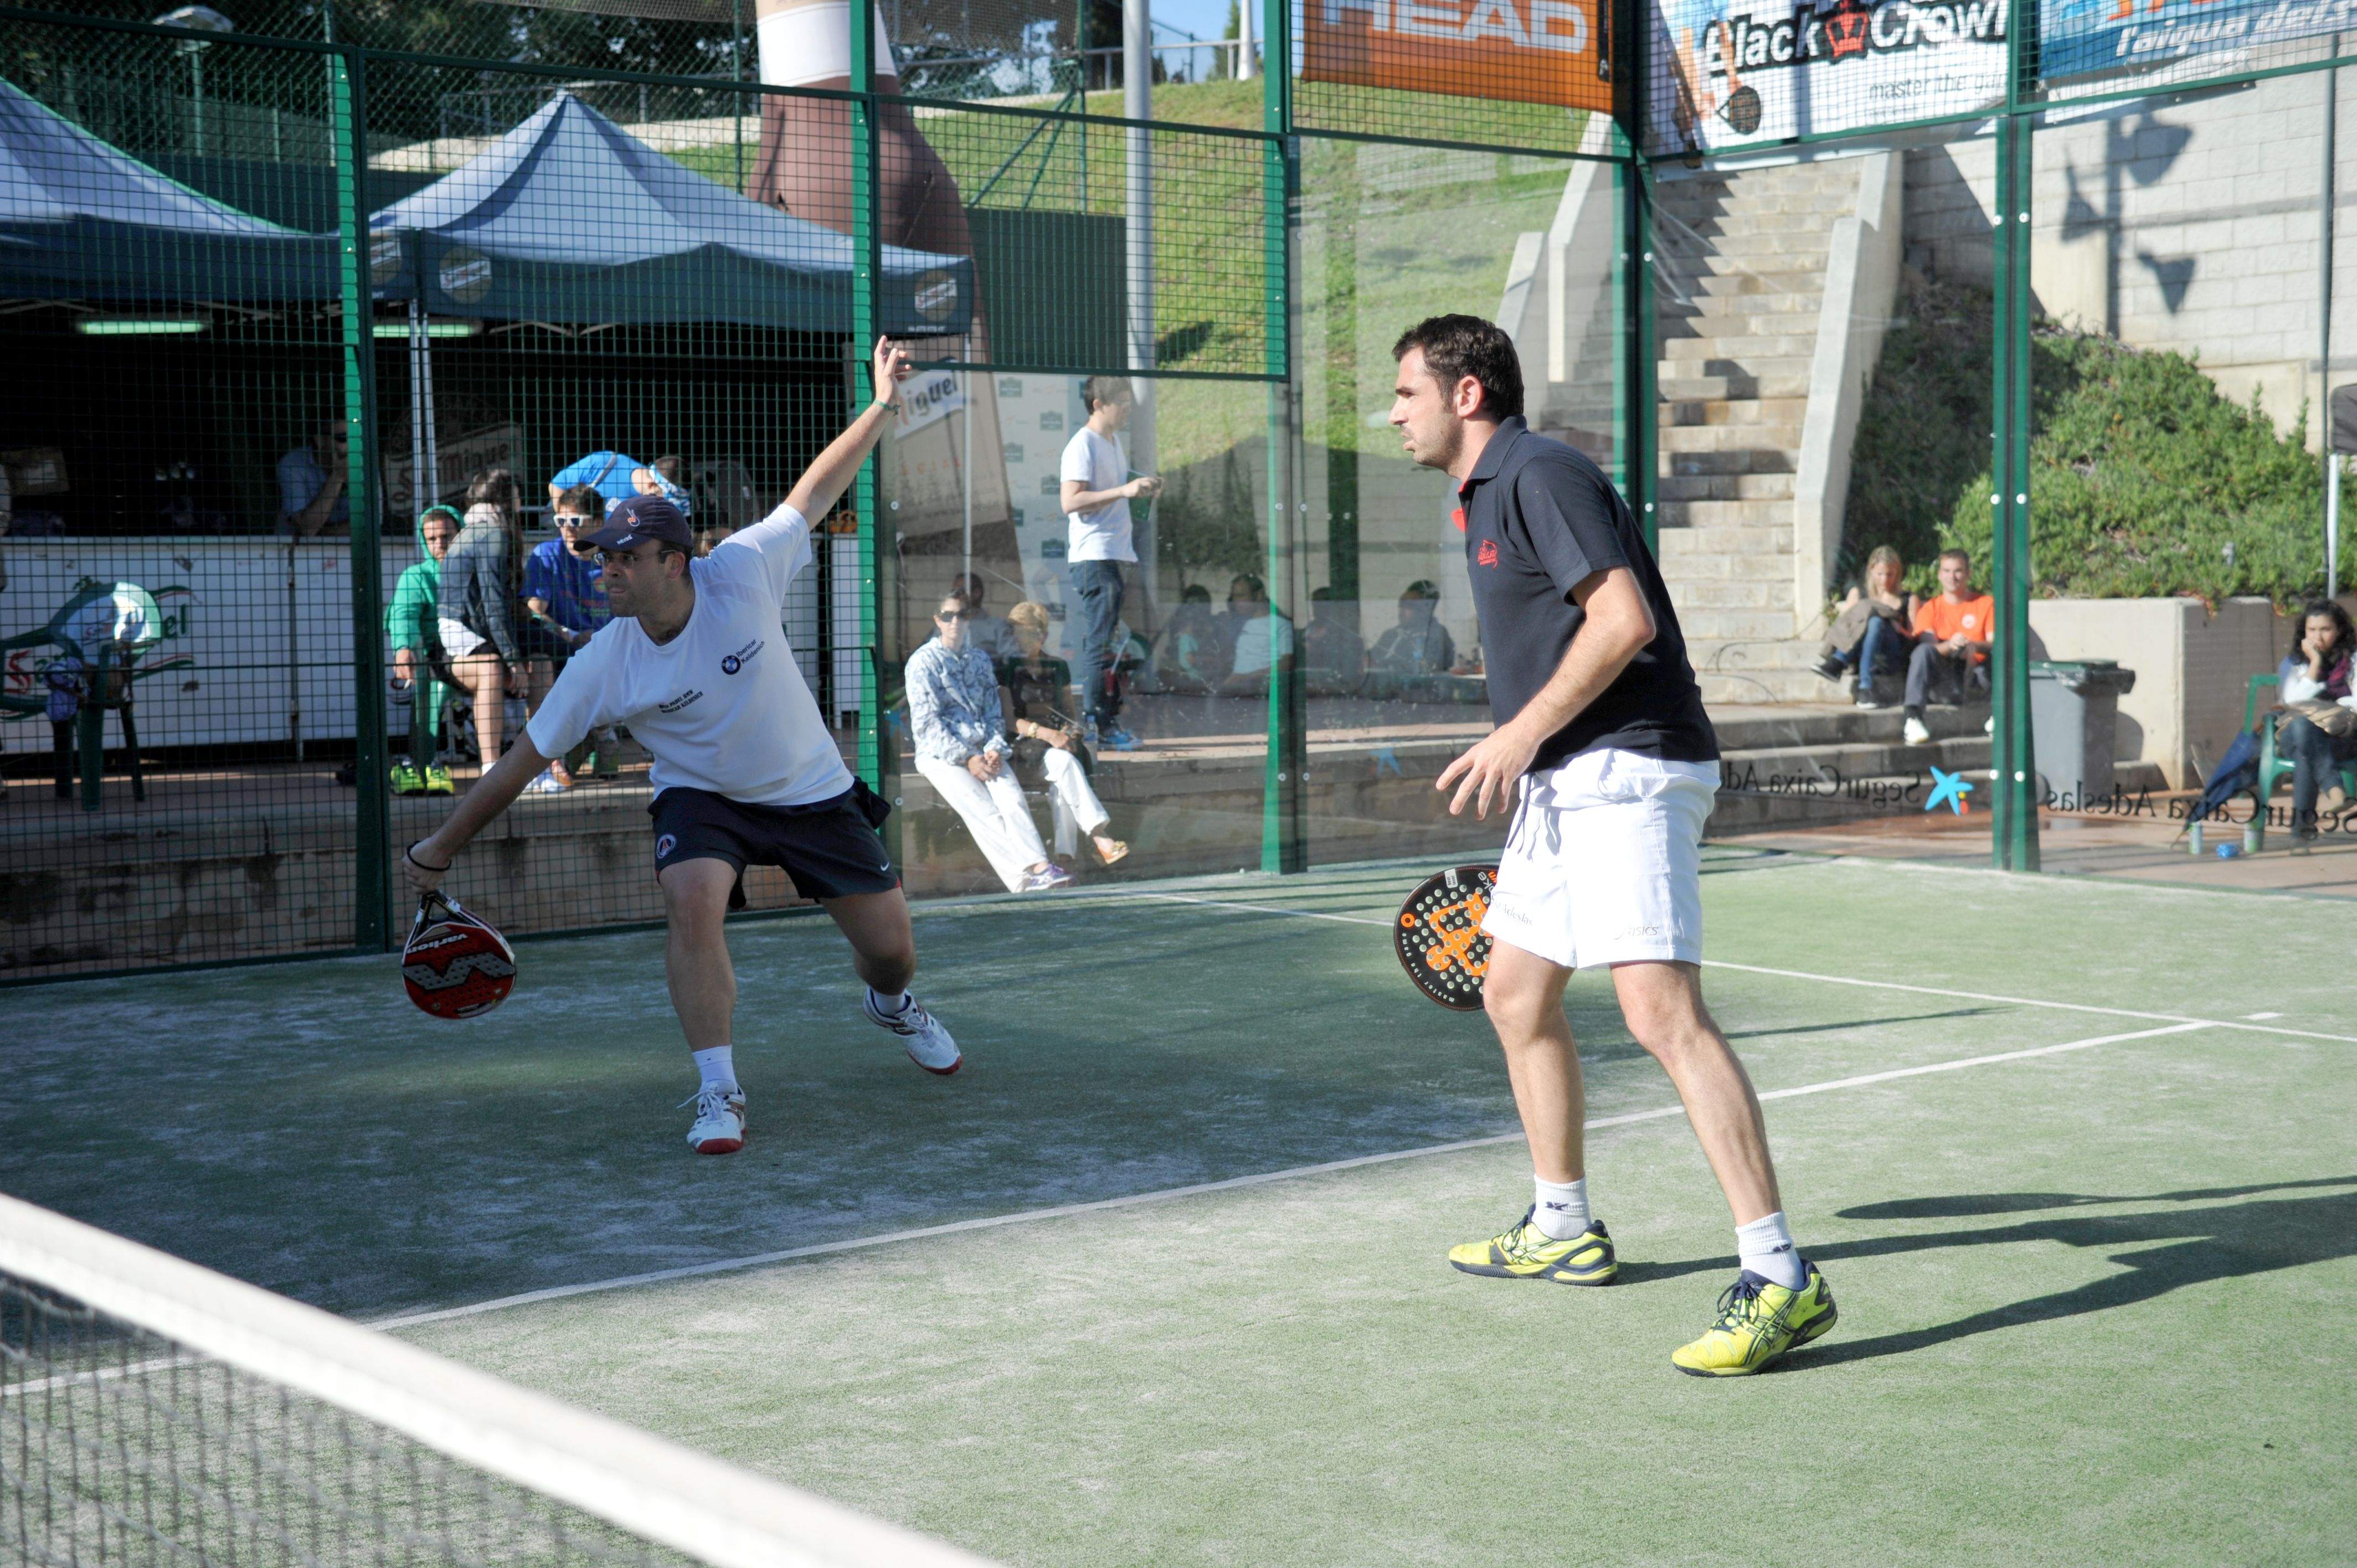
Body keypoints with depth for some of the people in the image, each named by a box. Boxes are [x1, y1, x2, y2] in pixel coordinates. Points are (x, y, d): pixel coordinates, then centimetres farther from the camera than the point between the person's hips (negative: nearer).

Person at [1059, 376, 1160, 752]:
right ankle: (1097, 724, -7)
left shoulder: (1114, 443, 20)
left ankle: (1106, 721, 11)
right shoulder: (1083, 445, -10)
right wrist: (1124, 490, -23)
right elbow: (1071, 502, -20)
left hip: (1117, 554, 9)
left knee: (1111, 641, 8)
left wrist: (1143, 489, 12)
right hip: (1093, 556, -9)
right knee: (1100, 643, -9)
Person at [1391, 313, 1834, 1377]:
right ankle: (1563, 1229, 31)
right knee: (1514, 994, 18)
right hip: (1561, 786, 11)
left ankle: (1780, 1280, -21)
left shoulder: (1542, 476, -11)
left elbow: (1625, 619, -21)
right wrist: (1527, 765, 26)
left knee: (1663, 1012, -19)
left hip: (1625, 774, -11)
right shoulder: (1486, 499, 21)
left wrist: (1519, 735, -17)